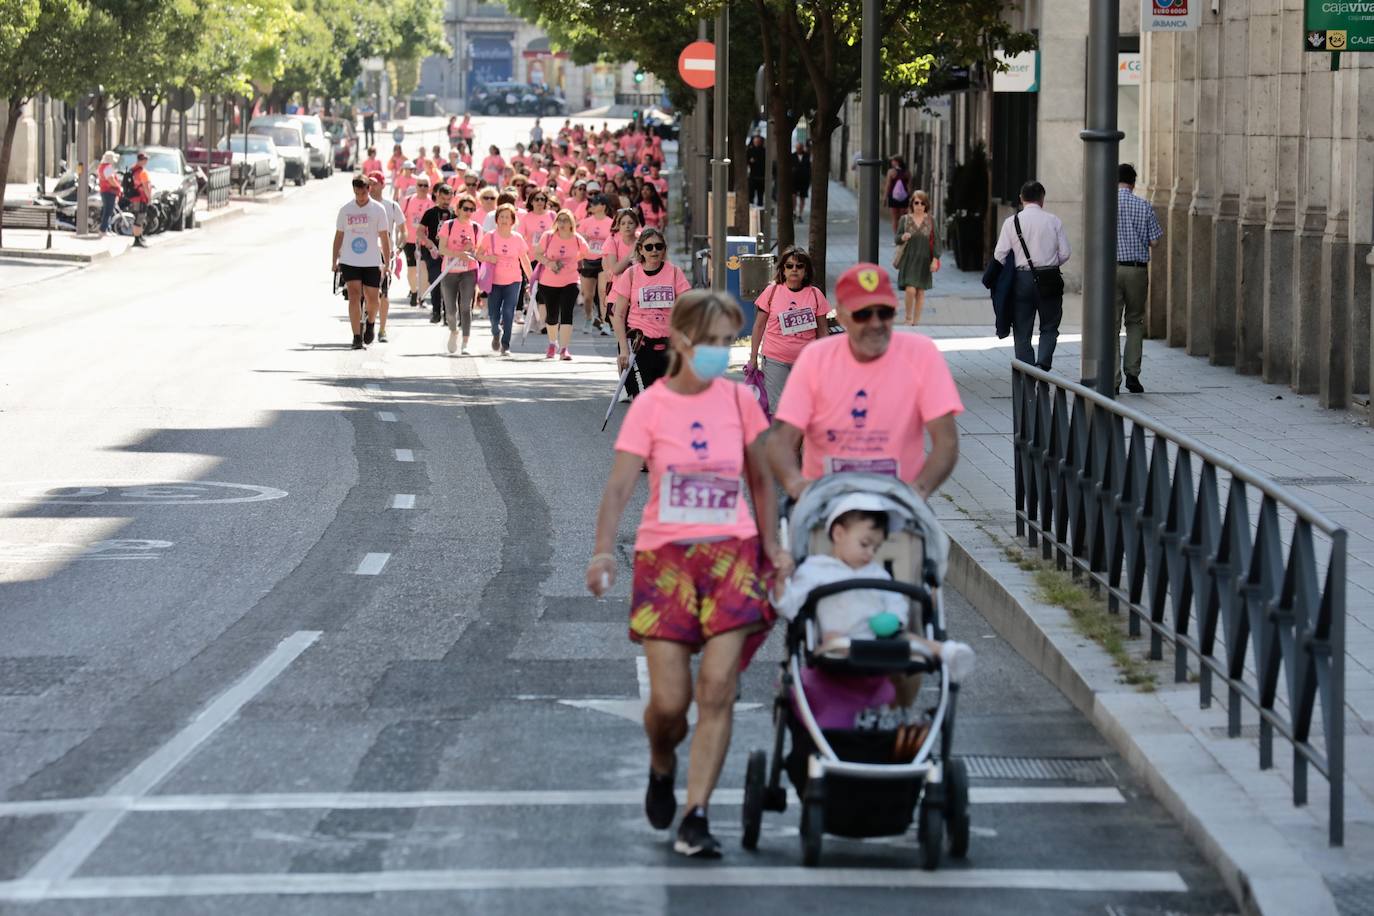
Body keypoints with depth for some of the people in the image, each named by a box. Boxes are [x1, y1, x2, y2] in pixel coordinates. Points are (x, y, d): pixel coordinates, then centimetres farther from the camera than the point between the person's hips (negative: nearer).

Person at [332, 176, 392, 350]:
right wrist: (334, 261, 10)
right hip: (349, 262, 0)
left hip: (372, 262, 0)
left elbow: (384, 237, 2)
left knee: (372, 299, 7)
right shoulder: (345, 210, 4)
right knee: (354, 296, -12)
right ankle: (357, 337, -13)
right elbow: (339, 236, 11)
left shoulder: (378, 210, -1)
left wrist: (387, 263, -1)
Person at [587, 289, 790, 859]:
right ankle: (662, 766, 29)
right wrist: (603, 552, -23)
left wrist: (772, 546, 10)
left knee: (718, 688, -12)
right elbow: (620, 486, -9)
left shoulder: (738, 401, 6)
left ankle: (695, 818, -8)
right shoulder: (651, 407, -2)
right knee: (669, 700, -6)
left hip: (732, 553, 2)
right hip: (665, 555, -2)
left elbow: (760, 479, 17)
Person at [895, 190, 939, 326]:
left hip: (924, 261, 1)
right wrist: (902, 238, -20)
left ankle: (916, 321, 16)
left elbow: (935, 241, 3)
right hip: (909, 260, -1)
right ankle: (908, 317, 7)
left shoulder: (931, 220, 3)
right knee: (910, 290, -14)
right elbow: (897, 239, 4)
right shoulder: (905, 219, 2)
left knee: (920, 292, 6)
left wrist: (935, 259, -4)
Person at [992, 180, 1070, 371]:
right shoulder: (1053, 221, 0)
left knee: (1022, 332, 8)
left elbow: (999, 255, -4)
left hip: (1022, 279, 0)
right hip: (1049, 281, 0)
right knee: (1049, 327, 11)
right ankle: (1043, 364, -12)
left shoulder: (1011, 222, -1)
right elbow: (1064, 253, -1)